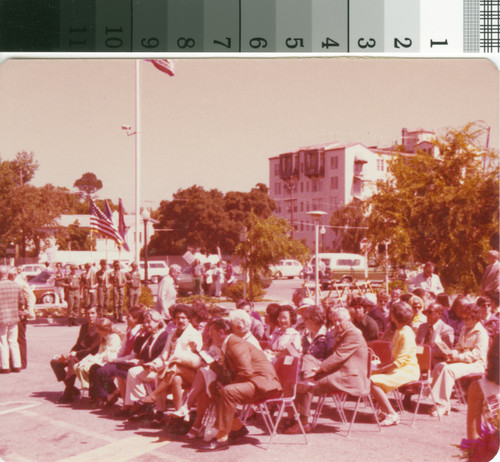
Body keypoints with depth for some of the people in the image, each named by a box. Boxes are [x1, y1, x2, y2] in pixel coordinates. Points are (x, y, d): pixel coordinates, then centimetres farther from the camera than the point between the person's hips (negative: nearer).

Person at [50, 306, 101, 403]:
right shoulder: (84, 326, 18)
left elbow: (93, 349, -15)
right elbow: (78, 343, 18)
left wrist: (75, 354, -19)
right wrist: (69, 354, -2)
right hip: (78, 353, 9)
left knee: (72, 362, -37)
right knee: (55, 361, -6)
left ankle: (68, 394, -26)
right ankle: (73, 390, -8)